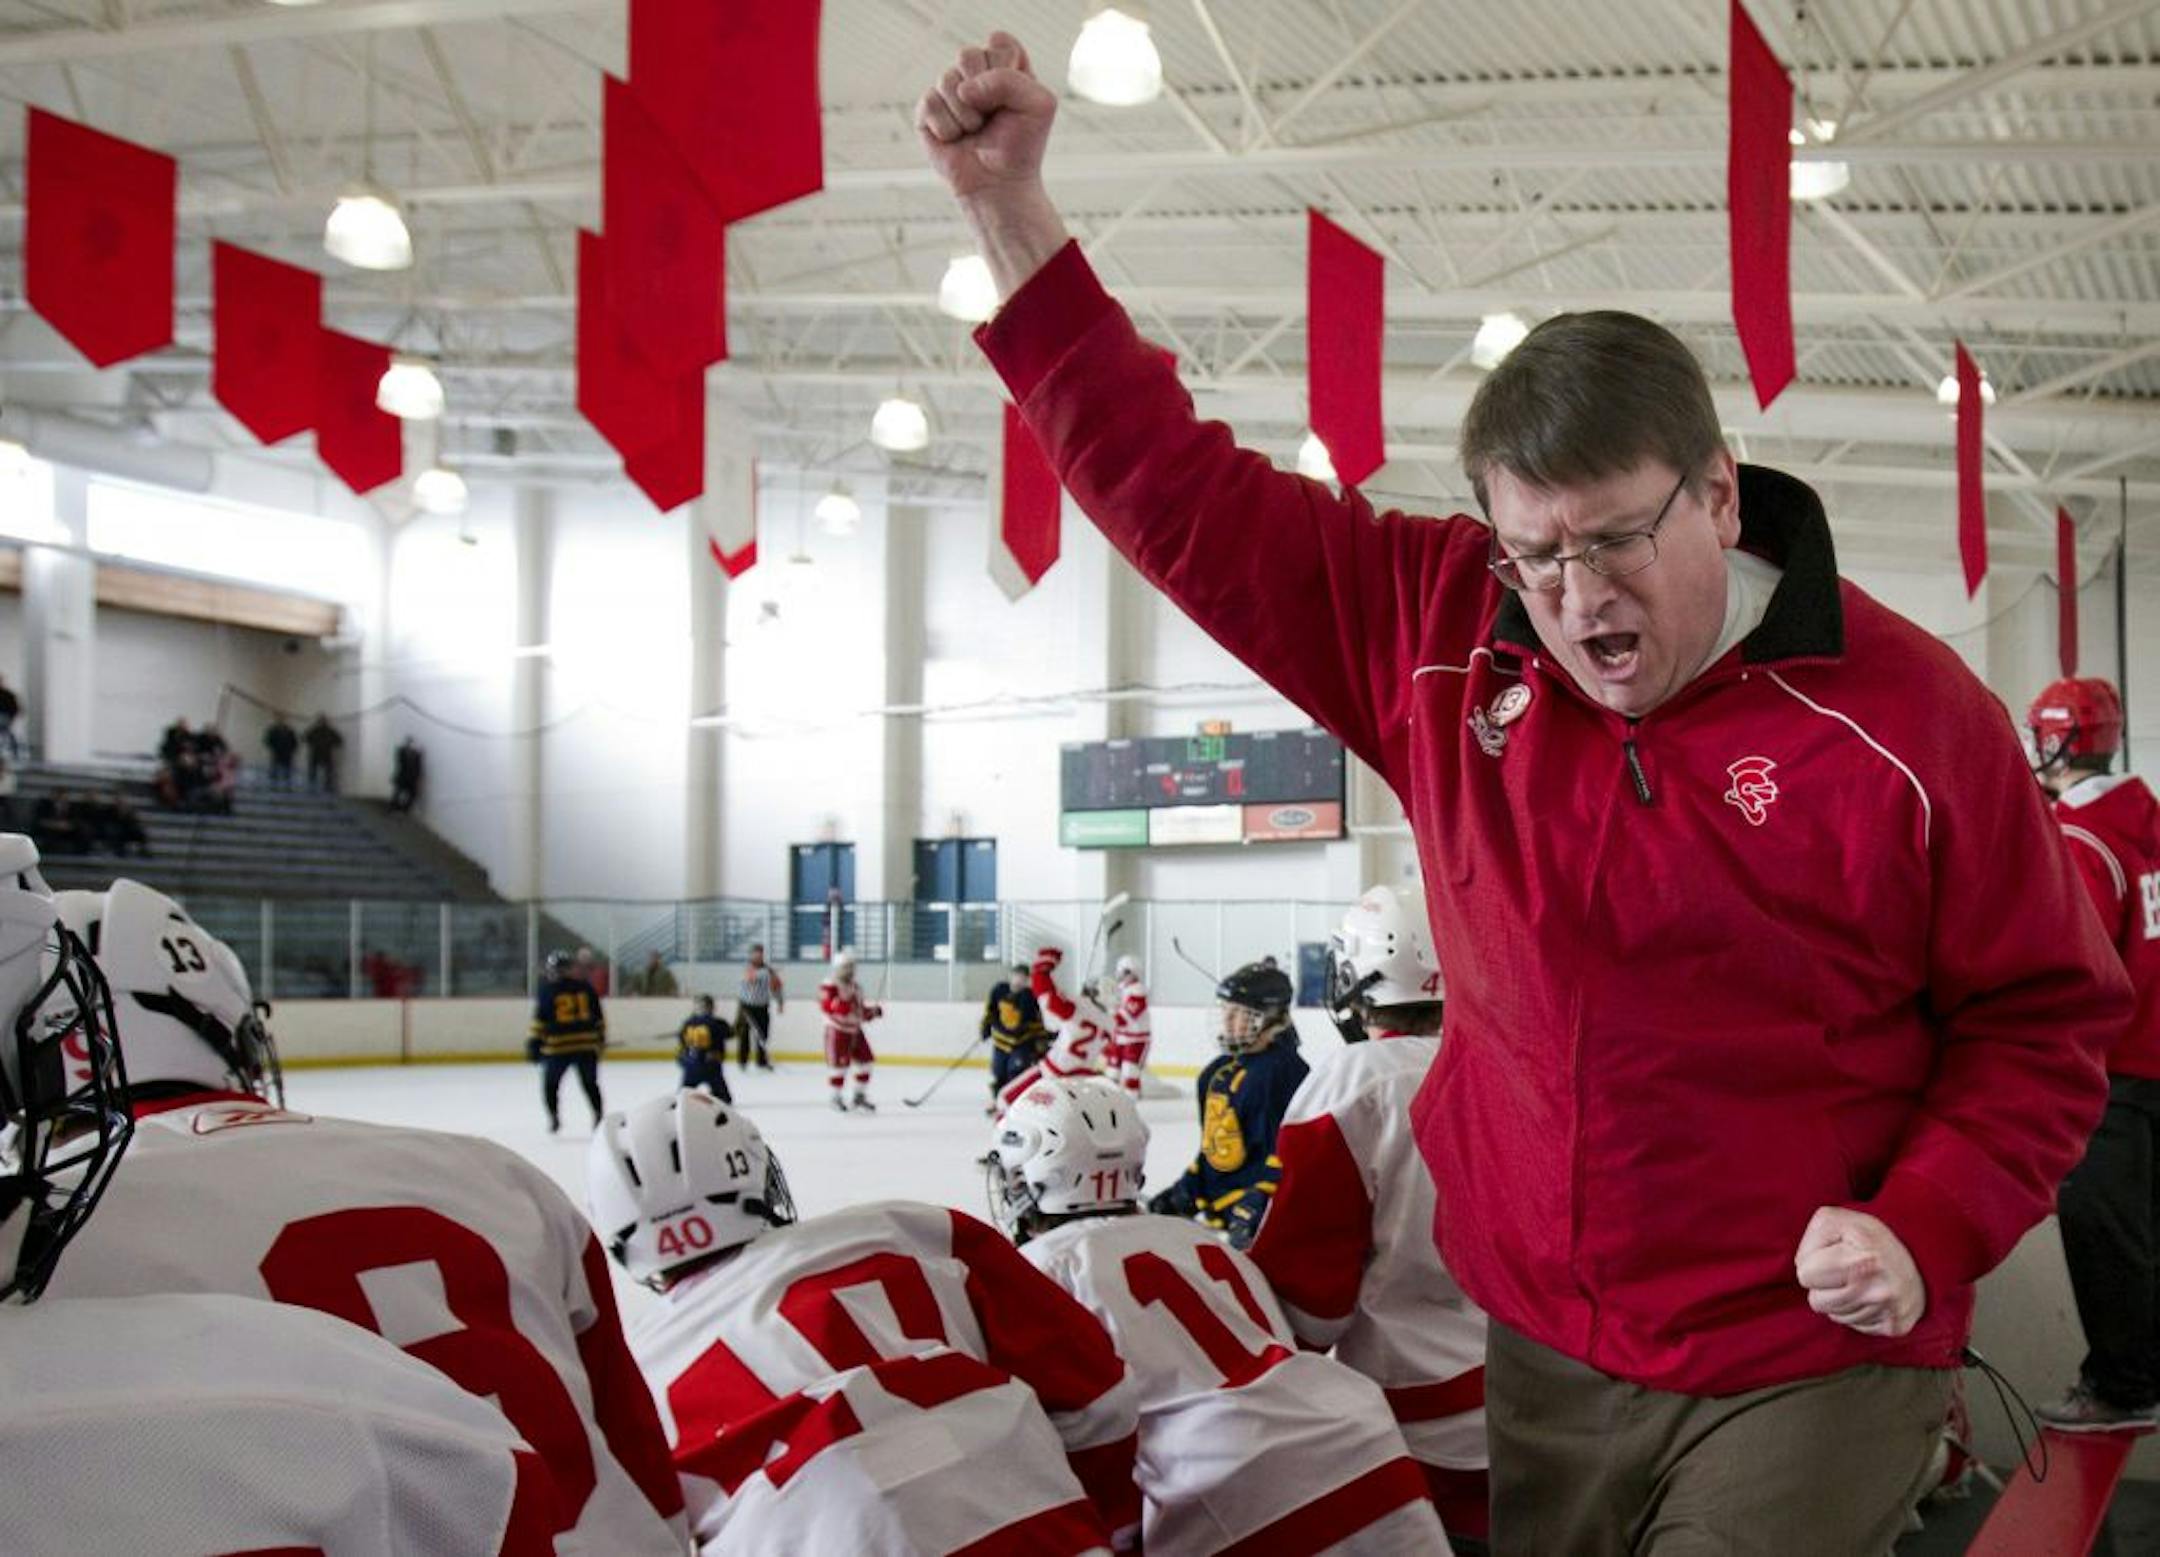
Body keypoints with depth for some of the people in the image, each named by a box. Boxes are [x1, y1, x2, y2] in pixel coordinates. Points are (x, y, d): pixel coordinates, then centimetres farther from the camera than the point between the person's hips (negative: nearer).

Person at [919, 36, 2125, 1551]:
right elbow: (1184, 496, -1)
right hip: (1528, 1353, 3)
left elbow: (2042, 1018, -1)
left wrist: (1928, 1230, -16)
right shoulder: (1439, 639, -2)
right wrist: (1010, 205, -4)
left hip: (1806, 1370, -3)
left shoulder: (1910, 713, -10)